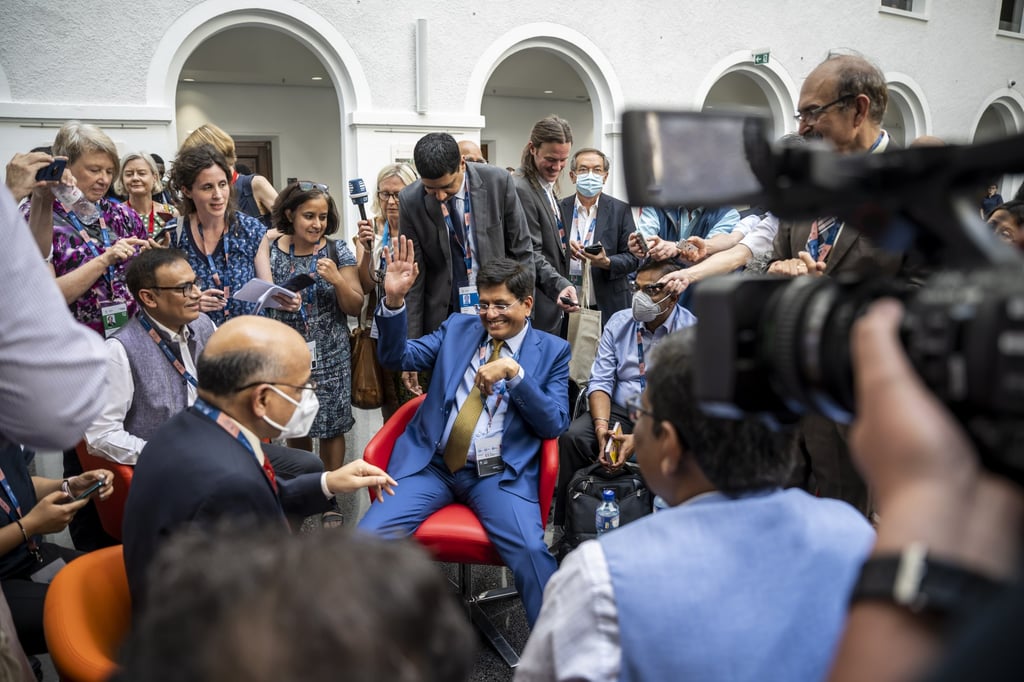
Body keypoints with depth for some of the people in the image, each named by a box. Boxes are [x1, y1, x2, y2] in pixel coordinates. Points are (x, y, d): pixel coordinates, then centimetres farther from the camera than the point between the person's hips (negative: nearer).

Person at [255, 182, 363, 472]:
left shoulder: (338, 251, -3)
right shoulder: (271, 249, -1)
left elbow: (355, 307, -3)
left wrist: (337, 280, -20)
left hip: (329, 357, -1)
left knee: (330, 427, 5)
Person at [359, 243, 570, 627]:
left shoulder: (552, 351, 7)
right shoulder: (458, 328, 14)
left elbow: (554, 425, -2)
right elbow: (397, 358, 5)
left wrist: (514, 373, -15)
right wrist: (394, 300, -11)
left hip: (499, 473, -2)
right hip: (431, 463, 3)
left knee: (531, 550, -28)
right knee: (370, 536, -19)